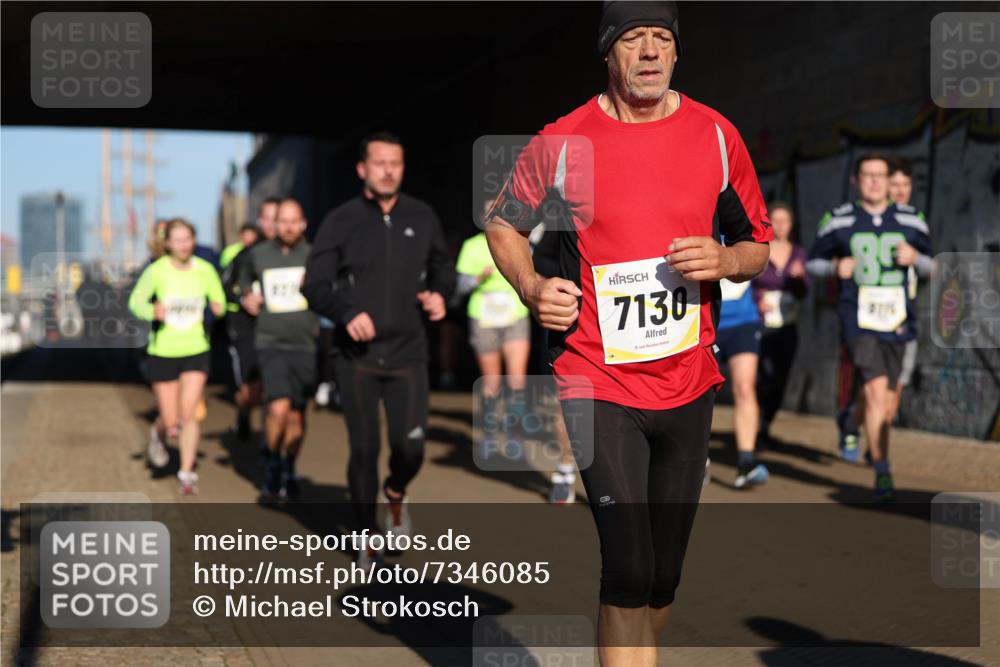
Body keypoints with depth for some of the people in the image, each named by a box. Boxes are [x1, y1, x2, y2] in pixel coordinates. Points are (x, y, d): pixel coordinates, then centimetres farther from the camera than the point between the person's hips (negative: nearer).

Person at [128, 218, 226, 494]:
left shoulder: (205, 270, -4)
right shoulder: (157, 271, -10)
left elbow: (218, 301, 9)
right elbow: (136, 301, -2)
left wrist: (218, 307, -15)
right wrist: (152, 312, -23)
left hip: (196, 351, 1)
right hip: (163, 353, -1)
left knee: (189, 415, -10)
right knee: (171, 424, 2)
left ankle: (187, 473, 3)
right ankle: (158, 434, 39)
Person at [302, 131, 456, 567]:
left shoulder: (422, 217, 4)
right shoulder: (341, 221, -2)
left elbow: (442, 266, 19)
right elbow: (314, 285, -2)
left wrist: (440, 293, -2)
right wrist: (347, 313, -19)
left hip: (407, 353, 1)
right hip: (356, 356, -1)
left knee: (410, 447, -8)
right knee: (364, 449, 3)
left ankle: (396, 495, 28)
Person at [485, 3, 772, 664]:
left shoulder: (717, 136, 3)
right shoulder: (562, 142, -4)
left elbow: (759, 246, 13)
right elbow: (503, 222, 12)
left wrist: (726, 260, -10)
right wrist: (533, 287, -6)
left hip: (688, 382, 4)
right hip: (598, 383, -3)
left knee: (663, 577, 12)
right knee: (630, 573, -13)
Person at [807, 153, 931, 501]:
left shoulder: (910, 220, 9)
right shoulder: (839, 220, 3)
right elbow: (813, 261, 13)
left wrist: (915, 257, -7)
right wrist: (835, 267, -9)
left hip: (897, 319, 4)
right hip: (858, 318, -3)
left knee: (884, 397, 11)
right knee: (876, 391, -17)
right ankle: (882, 473, -16)